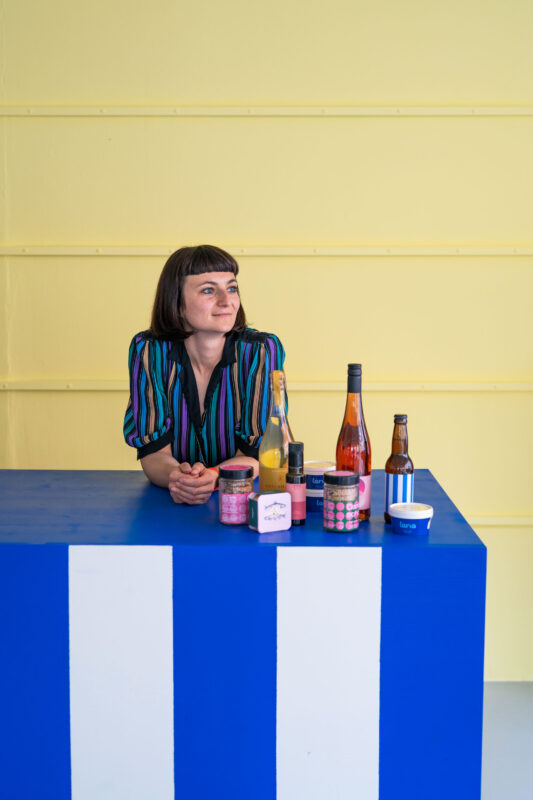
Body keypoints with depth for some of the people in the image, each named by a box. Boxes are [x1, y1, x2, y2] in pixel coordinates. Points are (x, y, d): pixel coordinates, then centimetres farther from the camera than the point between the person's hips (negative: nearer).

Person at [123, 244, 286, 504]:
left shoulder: (261, 351, -10)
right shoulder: (148, 351, -7)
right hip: (170, 503, 0)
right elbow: (153, 452, -7)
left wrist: (213, 477, -31)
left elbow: (255, 453, -11)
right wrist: (175, 476, -30)